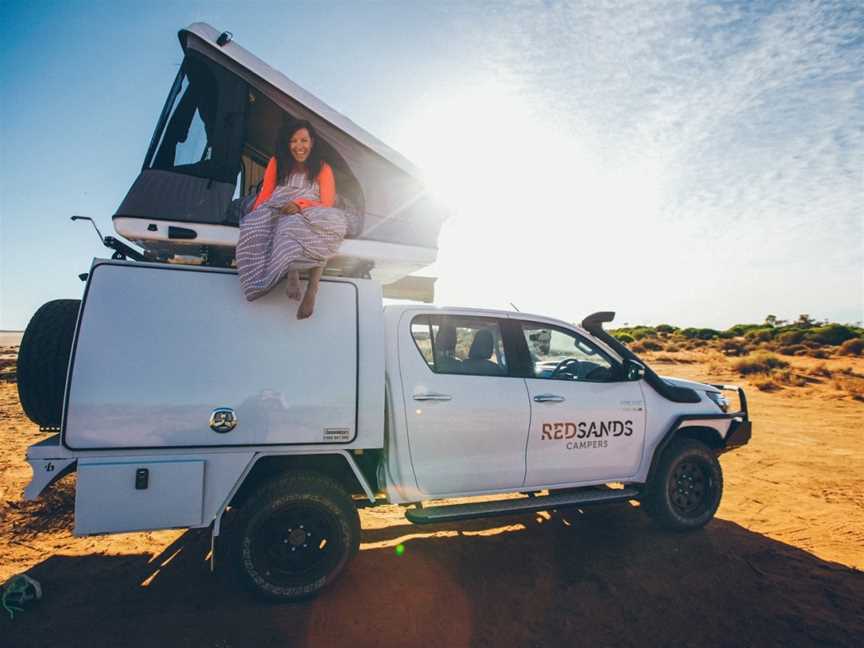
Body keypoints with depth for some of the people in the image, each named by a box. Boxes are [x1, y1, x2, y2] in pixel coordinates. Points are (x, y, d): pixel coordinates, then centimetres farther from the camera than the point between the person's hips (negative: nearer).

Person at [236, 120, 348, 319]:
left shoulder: (322, 168, 16)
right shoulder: (277, 163, 20)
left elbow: (327, 204, 5)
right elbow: (264, 196, 13)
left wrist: (300, 203, -14)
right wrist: (253, 217, -7)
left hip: (310, 218, -2)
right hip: (276, 215, 2)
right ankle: (292, 271, -45)